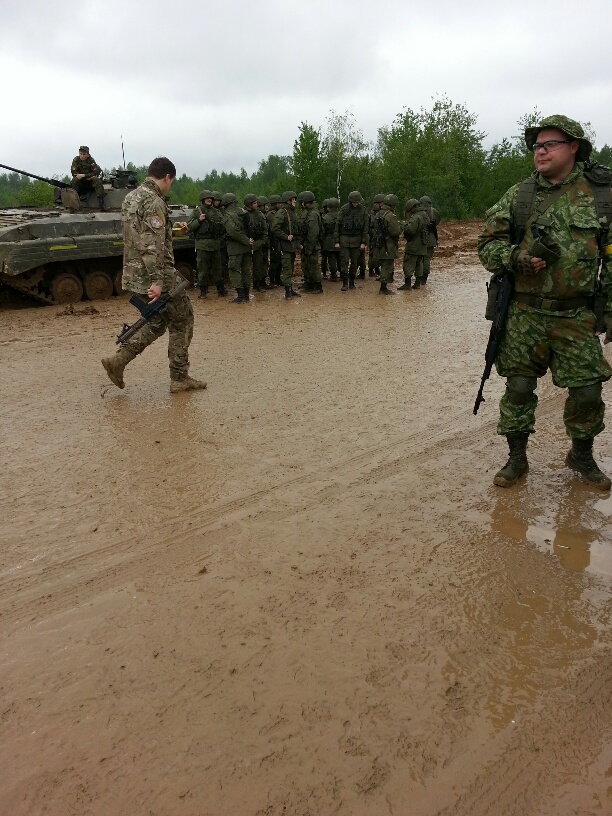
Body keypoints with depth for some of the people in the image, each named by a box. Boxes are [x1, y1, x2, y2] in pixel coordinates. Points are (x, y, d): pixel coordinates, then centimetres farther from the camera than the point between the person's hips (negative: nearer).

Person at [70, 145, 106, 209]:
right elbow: (74, 173, -11)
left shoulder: (91, 160, -8)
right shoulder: (76, 160, -6)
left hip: (90, 181, 0)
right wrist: (89, 176, -19)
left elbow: (96, 172, -16)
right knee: (74, 180, -29)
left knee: (97, 180, -28)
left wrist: (84, 175, -25)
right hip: (80, 182, 0)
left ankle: (101, 201, -33)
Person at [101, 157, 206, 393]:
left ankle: (119, 359, 9)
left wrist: (171, 227, 35)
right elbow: (153, 246, -26)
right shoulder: (154, 202, -17)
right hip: (158, 276, -9)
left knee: (157, 321, 20)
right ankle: (179, 378, 12)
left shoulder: (131, 197, 12)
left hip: (134, 274, 9)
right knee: (182, 320, 7)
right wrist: (157, 282, -29)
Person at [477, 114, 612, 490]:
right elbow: (488, 244, 4)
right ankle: (517, 458, 22)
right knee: (519, 387, 5)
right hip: (524, 314, 0)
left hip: (576, 316, 0)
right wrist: (515, 258, -17)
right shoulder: (518, 196, 3)